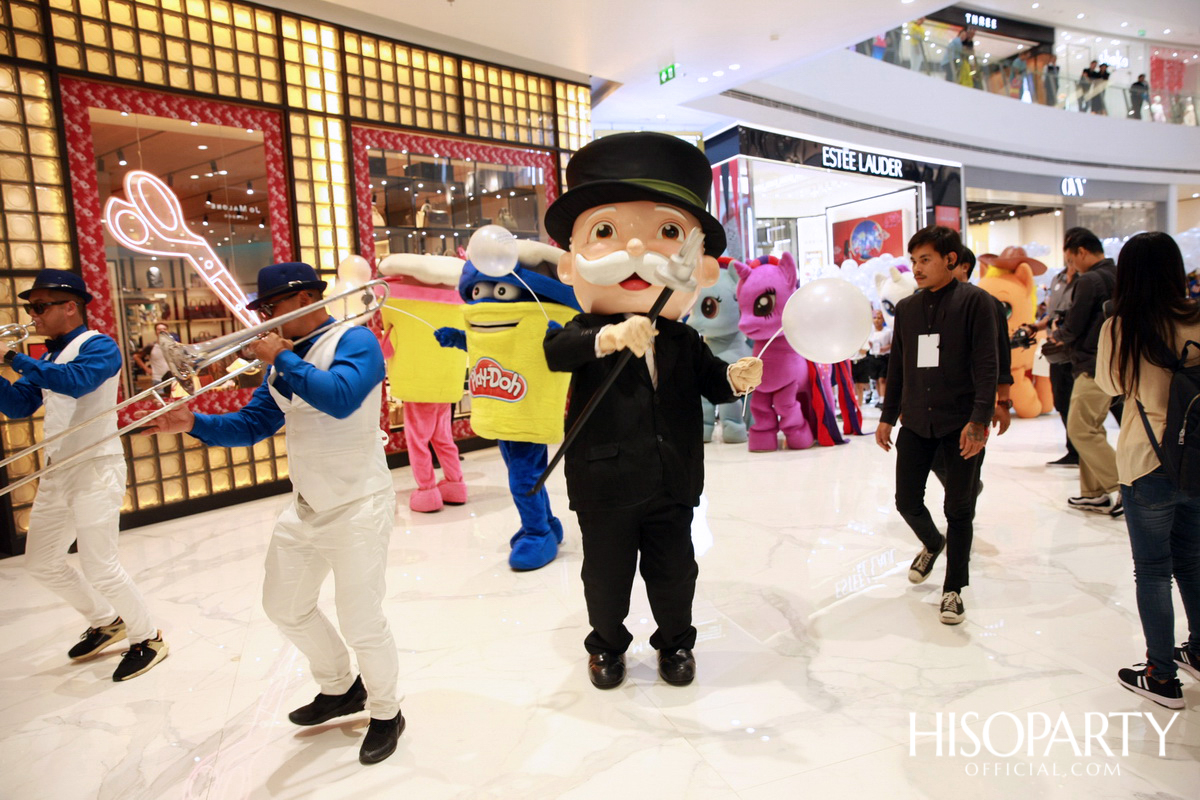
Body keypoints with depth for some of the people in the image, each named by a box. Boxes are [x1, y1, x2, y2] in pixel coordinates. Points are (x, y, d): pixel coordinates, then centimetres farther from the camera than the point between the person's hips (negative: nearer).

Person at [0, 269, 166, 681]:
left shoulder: (98, 346, -10)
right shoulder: (48, 357, 13)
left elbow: (76, 381, -29)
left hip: (96, 467, -9)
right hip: (57, 472, 9)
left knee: (100, 569, -7)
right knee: (41, 562, 19)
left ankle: (148, 639, 13)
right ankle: (106, 621, 36)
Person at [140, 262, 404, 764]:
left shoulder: (354, 341, -14)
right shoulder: (286, 356, 9)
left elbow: (340, 398, -33)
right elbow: (252, 426, 10)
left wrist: (281, 359, -22)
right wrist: (194, 424, -5)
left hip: (358, 506, -9)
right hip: (306, 508, 9)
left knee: (361, 623, 0)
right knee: (285, 608, 20)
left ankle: (386, 713, 27)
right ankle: (339, 689, 43)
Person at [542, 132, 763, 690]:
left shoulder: (683, 340, 3)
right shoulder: (588, 331, -9)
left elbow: (711, 381, 0)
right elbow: (556, 351, -30)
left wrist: (736, 377, -24)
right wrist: (609, 337, -49)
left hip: (672, 483, 3)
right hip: (606, 486, -2)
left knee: (674, 571, 18)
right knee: (606, 575, 16)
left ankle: (675, 641, 43)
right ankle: (607, 644, 42)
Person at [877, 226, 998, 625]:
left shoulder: (975, 301, -6)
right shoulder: (906, 308, 9)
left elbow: (987, 365, -10)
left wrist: (979, 420, -18)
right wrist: (887, 417, 13)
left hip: (960, 424, -4)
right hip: (916, 423, 4)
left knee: (959, 509, 3)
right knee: (907, 501, 7)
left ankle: (954, 589, 20)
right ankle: (933, 544, 41)